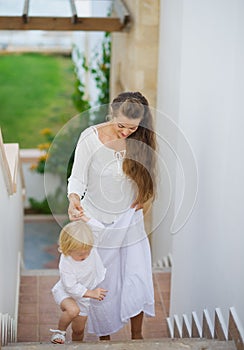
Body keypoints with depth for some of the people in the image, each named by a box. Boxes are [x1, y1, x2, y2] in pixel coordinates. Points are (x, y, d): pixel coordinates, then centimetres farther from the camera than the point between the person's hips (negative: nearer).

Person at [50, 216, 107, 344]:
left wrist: (83, 218, -30)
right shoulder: (65, 264, -34)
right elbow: (71, 287, -28)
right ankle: (60, 331, -11)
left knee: (79, 330, 12)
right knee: (73, 310, -37)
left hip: (83, 296, 5)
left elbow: (100, 228, -20)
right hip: (65, 292, -5)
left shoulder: (89, 245, -22)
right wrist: (91, 293, -28)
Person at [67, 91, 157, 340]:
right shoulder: (90, 137, -17)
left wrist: (143, 197, -6)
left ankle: (137, 336, 19)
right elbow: (77, 177, -15)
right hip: (97, 220, -2)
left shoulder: (141, 140, -8)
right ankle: (104, 337, 28)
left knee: (139, 279, -2)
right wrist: (74, 198, -35)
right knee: (102, 284, 7)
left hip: (130, 220, 2)